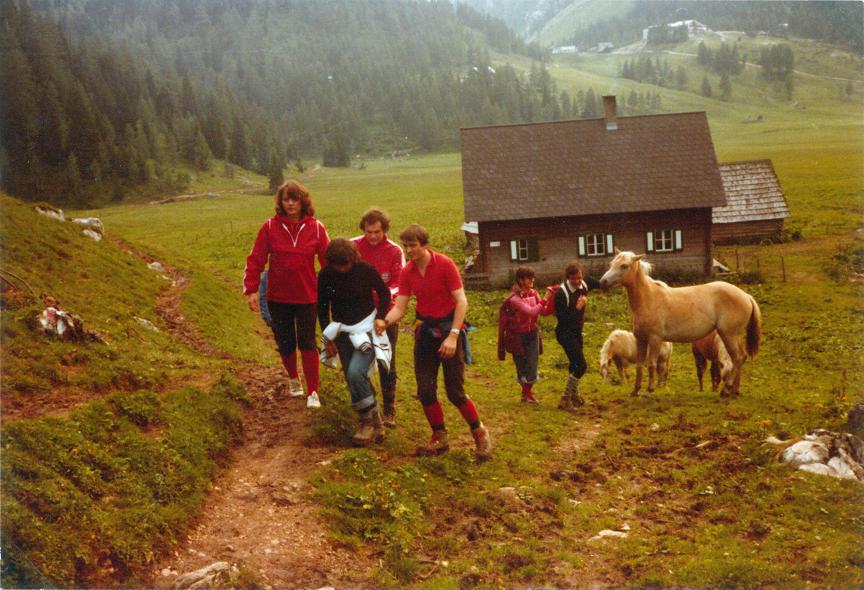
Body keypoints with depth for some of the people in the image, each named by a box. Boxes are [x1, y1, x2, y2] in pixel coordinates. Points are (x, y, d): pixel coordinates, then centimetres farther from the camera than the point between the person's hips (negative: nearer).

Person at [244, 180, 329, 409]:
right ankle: (293, 379, 38)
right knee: (285, 344, 12)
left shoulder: (316, 228, -5)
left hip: (307, 296, -1)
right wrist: (251, 289, -9)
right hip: (278, 297, 1)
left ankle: (313, 392, 6)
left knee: (307, 344, -2)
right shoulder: (270, 227, -6)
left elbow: (328, 260, 0)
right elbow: (256, 259, -5)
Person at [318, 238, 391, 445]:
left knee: (356, 373, -22)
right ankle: (374, 424, 20)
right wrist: (328, 338, 4)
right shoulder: (325, 275, -7)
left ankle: (368, 421, -6)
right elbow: (322, 307, 5)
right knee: (353, 380, 5)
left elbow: (384, 293, 3)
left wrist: (380, 318, -8)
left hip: (367, 329, -4)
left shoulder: (366, 270, -14)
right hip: (343, 332, 4)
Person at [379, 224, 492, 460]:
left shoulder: (444, 264, -14)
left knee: (455, 392, -4)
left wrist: (453, 336, -24)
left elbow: (461, 301, -17)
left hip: (449, 327, -5)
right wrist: (385, 321, -25)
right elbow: (399, 307, -3)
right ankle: (439, 438, 21)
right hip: (425, 330, 5)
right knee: (425, 391, 2)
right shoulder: (407, 272, 0)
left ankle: (480, 433, 18)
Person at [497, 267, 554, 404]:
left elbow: (544, 311, -6)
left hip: (532, 334, 4)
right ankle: (525, 393, 27)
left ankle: (527, 393, 23)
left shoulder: (533, 293, -1)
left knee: (532, 365, 2)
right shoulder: (514, 298, -19)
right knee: (521, 366, 5)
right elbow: (531, 312, -28)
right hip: (518, 336, -4)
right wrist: (544, 300, -26)